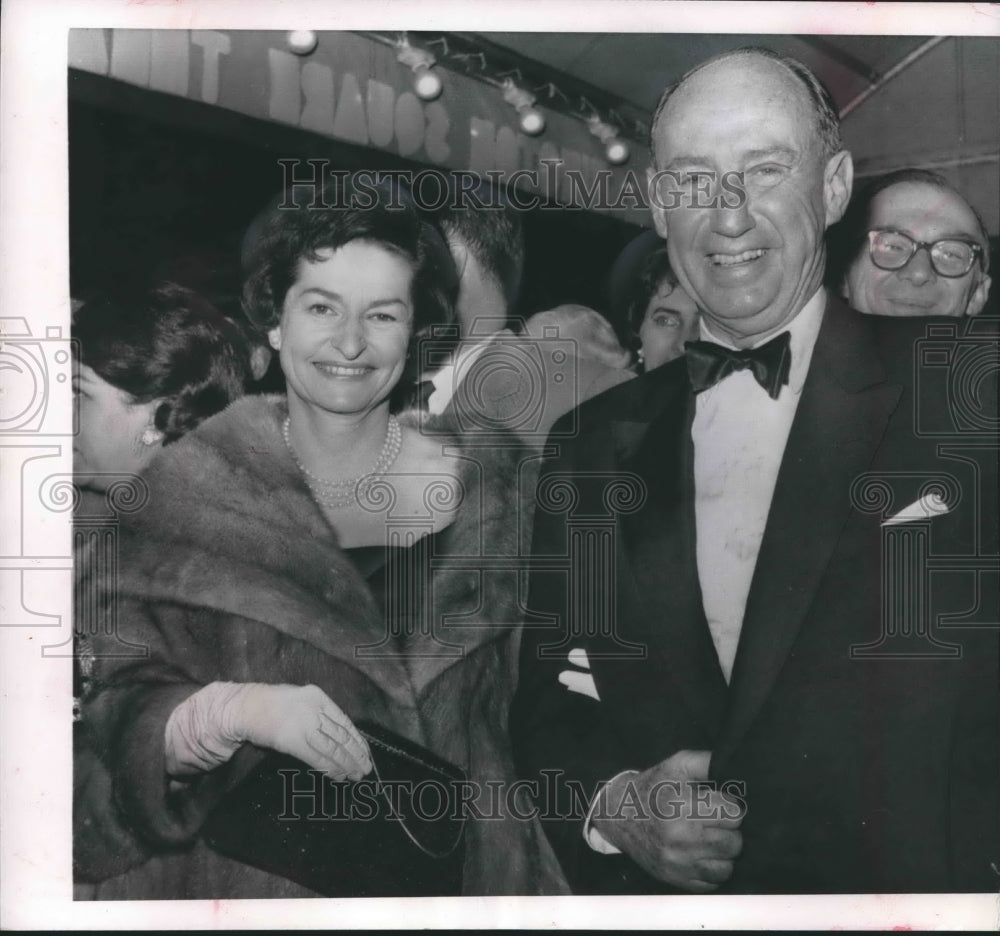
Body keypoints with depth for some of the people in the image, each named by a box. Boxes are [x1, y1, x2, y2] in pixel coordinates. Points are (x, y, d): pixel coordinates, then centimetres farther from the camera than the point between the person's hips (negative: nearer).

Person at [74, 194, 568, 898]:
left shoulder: (484, 487, -5)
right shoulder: (186, 492, -8)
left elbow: (528, 704, 1)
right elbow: (121, 717, -8)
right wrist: (237, 710, -25)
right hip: (245, 874, -1)